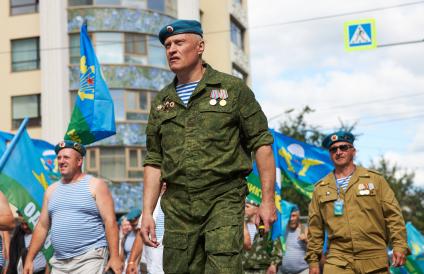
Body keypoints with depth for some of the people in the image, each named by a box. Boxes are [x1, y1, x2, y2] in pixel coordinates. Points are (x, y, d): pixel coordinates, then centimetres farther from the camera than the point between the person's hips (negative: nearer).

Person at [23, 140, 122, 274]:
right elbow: (42, 226, 17)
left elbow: (110, 221, -8)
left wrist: (114, 256, -16)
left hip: (90, 258, -5)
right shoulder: (51, 190, 15)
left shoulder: (96, 185, -1)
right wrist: (29, 258, 11)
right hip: (59, 263, 5)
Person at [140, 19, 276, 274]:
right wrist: (147, 212, 7)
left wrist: (268, 200, -5)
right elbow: (154, 161, 16)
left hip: (223, 199, -4)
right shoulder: (162, 101, 16)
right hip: (178, 206, 4)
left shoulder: (233, 88, 3)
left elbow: (261, 142, 2)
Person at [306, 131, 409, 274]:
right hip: (337, 261, 1)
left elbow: (393, 215, 5)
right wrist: (313, 260, 9)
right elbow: (315, 229, 14)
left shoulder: (374, 179, 8)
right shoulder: (320, 188, 12)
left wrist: (399, 245, -6)